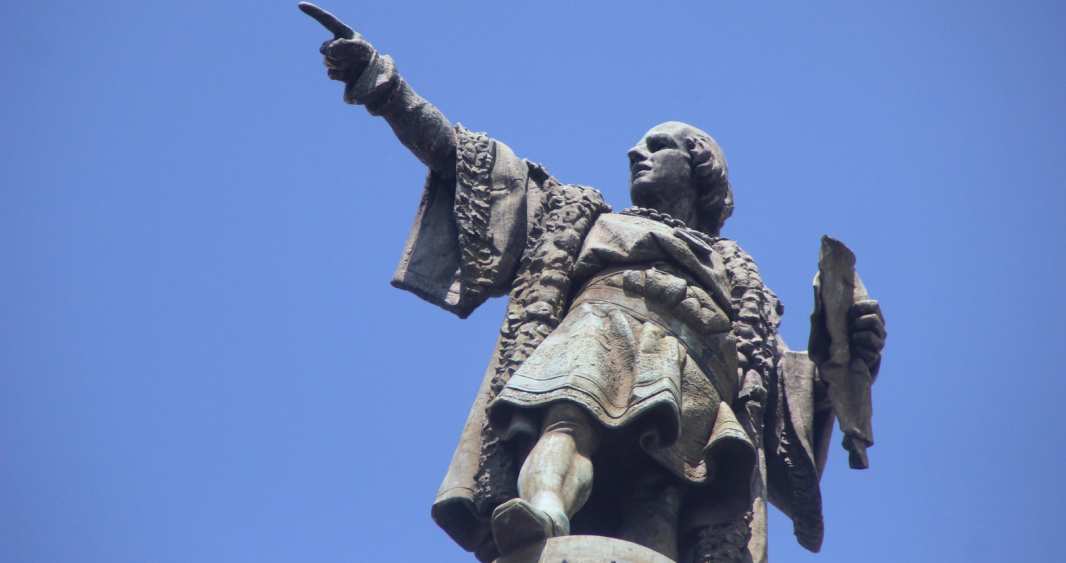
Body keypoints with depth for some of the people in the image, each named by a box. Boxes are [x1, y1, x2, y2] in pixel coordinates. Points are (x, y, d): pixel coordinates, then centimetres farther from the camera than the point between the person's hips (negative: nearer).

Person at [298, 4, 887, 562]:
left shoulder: (738, 276, 38)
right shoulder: (583, 217, 38)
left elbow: (781, 380, 26)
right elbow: (462, 158, 33)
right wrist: (382, 84, 27)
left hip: (695, 374, 0)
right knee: (567, 415, -38)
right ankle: (545, 512, -65)